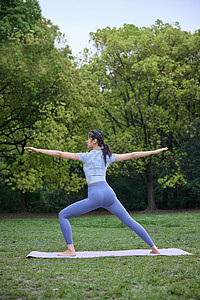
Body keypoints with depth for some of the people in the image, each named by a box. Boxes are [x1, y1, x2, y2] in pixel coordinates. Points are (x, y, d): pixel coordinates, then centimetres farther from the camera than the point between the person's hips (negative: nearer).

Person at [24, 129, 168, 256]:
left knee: (63, 215, 4)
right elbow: (132, 155, 17)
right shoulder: (107, 156, 14)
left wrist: (38, 150, 4)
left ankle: (70, 250, -3)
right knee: (129, 221, 16)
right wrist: (154, 152, 26)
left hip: (95, 196, -6)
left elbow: (60, 154, 0)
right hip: (109, 193, 6)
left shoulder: (86, 156, 2)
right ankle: (153, 247, 17)